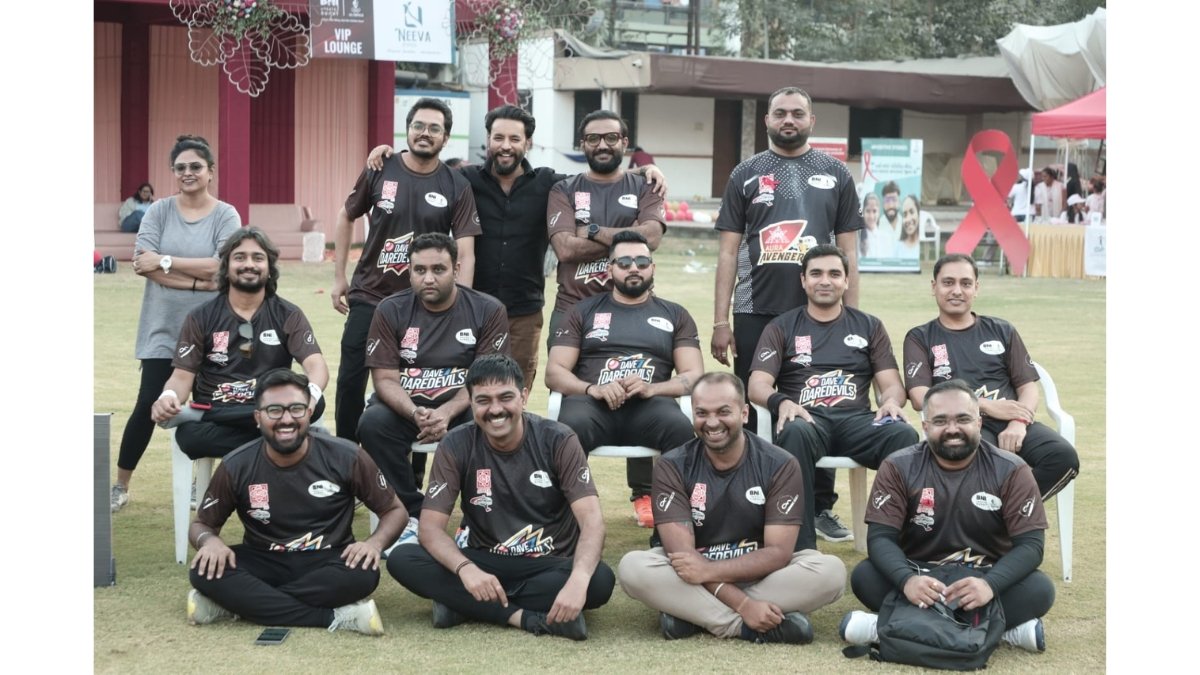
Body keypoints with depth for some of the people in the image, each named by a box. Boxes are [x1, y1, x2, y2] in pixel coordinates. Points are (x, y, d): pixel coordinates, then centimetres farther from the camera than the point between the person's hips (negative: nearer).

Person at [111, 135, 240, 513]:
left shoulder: (226, 216, -3)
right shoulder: (159, 211, 1)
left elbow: (223, 267, -17)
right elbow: (142, 262, -11)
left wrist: (165, 262, -17)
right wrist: (197, 280, -19)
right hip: (163, 328, 0)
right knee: (148, 405, -3)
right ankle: (120, 486, 10)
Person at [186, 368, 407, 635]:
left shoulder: (345, 458, -10)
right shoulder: (236, 466, -7)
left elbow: (395, 510, 1)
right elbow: (201, 525, 6)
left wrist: (375, 542, -22)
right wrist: (209, 541, -20)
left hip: (326, 563, -1)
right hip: (265, 564, 1)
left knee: (363, 573, -35)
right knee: (205, 570, -28)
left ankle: (242, 602, -26)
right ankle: (333, 618, -31)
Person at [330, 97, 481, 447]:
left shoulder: (456, 187, -4)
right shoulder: (380, 171, -2)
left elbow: (465, 253, -8)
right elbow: (346, 218, 12)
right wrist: (339, 277, 10)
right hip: (368, 297, 1)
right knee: (350, 383, 2)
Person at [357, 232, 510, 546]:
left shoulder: (488, 310, -4)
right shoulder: (391, 311, -1)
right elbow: (385, 378, -7)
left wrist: (446, 412, -28)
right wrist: (416, 414, -28)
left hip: (462, 406, -1)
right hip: (405, 406, 1)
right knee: (372, 423, -31)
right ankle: (413, 515, -15)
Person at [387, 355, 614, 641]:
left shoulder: (558, 441, -11)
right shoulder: (456, 446, -7)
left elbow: (591, 520, -20)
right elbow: (431, 526, -12)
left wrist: (578, 580, -41)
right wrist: (466, 569, -34)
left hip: (550, 566, -1)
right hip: (484, 564, 1)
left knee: (600, 580, -34)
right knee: (401, 560, -24)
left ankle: (465, 604, -23)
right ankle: (530, 618, -29)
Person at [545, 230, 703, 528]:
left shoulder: (675, 315, 21)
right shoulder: (584, 312, 21)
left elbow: (694, 376, 10)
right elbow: (554, 372, 11)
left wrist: (651, 388, -11)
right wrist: (592, 389, -10)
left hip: (649, 406, 1)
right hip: (592, 403, 0)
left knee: (683, 429, -35)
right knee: (570, 427, -38)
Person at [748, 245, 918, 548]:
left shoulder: (869, 326, 22)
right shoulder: (781, 328, 17)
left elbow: (892, 384, 14)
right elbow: (758, 384, 5)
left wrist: (891, 401, -12)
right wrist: (781, 402, -19)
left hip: (856, 420, 2)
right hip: (806, 419, -2)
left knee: (904, 434, -32)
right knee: (796, 433, -40)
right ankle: (801, 549, -38)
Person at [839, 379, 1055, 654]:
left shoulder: (1011, 471, -7)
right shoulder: (898, 468, -5)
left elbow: (1030, 543, -14)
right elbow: (880, 537, -12)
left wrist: (990, 584, -34)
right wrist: (907, 580, -35)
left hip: (985, 578, 0)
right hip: (920, 577, 0)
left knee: (1040, 589, -29)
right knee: (864, 576, -28)